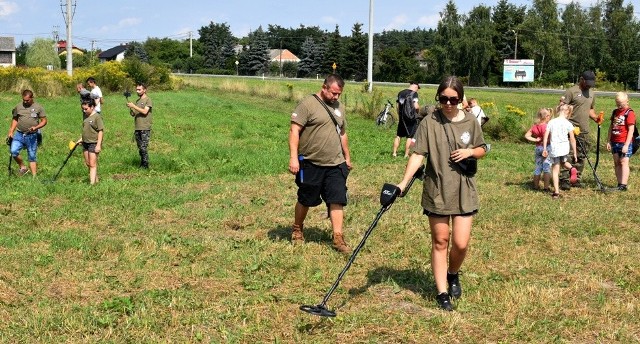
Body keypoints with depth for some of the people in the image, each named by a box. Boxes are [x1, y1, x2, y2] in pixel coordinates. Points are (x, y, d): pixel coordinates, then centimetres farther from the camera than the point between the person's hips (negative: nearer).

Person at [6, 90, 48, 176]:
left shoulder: (38, 107, 0)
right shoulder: (18, 107, 7)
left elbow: (44, 121, 1)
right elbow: (15, 120, 16)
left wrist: (36, 127, -16)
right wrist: (11, 132, 7)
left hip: (32, 136, -2)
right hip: (19, 134, 2)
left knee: (32, 157, 4)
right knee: (13, 151, -17)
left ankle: (34, 176, 11)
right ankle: (23, 167, 4)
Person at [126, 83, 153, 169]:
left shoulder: (148, 100, -3)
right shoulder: (137, 101, 18)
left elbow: (145, 111, -16)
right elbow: (133, 114, 17)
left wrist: (134, 106, -15)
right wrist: (130, 108, -2)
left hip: (145, 128, -7)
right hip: (137, 128, 7)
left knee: (143, 148, -9)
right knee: (140, 148, 8)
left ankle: (145, 165, -4)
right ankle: (141, 164, 15)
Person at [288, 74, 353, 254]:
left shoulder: (339, 107, 13)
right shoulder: (308, 104, -9)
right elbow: (294, 131, -13)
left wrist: (347, 157, 24)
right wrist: (293, 157, -20)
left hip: (335, 165, 5)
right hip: (311, 164, -5)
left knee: (337, 201, -3)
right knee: (306, 200, 10)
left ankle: (338, 238, -1)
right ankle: (297, 230, 31)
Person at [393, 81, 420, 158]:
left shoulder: (400, 93, 10)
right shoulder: (414, 93, -10)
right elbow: (416, 106, -19)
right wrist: (418, 110, 3)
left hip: (402, 117, 6)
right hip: (411, 118, -6)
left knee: (398, 136, 13)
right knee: (410, 137, 2)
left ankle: (394, 152, 15)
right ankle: (406, 154, 4)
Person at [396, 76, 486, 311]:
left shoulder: (470, 122, 1)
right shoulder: (429, 122, -7)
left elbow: (482, 150, 14)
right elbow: (418, 155, -12)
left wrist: (470, 152, -9)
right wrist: (404, 181, -25)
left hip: (464, 191, 2)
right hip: (437, 191, -1)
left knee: (461, 243, -1)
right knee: (440, 241, 7)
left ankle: (453, 275, 31)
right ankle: (442, 293, 17)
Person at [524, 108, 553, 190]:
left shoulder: (534, 126, 4)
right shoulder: (546, 126, -17)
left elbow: (526, 136, 1)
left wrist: (535, 140, -1)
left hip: (538, 148, 7)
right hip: (546, 147, -7)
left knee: (538, 167, 15)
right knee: (547, 168, 0)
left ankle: (536, 185, 21)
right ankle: (546, 187, 0)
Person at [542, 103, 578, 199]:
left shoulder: (551, 122, 0)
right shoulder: (568, 124, -2)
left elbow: (546, 136, -2)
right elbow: (572, 139, -1)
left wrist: (544, 149, 5)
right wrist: (575, 153, 5)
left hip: (554, 149, -1)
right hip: (565, 148, 1)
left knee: (555, 170, 6)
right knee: (563, 161, 32)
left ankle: (556, 192, 3)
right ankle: (572, 168, 1)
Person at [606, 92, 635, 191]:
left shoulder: (630, 113, -9)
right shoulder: (615, 112, 12)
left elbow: (631, 130, -13)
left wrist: (626, 145, -17)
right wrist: (608, 141, 12)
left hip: (625, 143, -7)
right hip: (615, 142, 7)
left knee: (624, 162, -9)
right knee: (616, 163, 7)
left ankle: (623, 185, -10)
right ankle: (619, 184, 12)